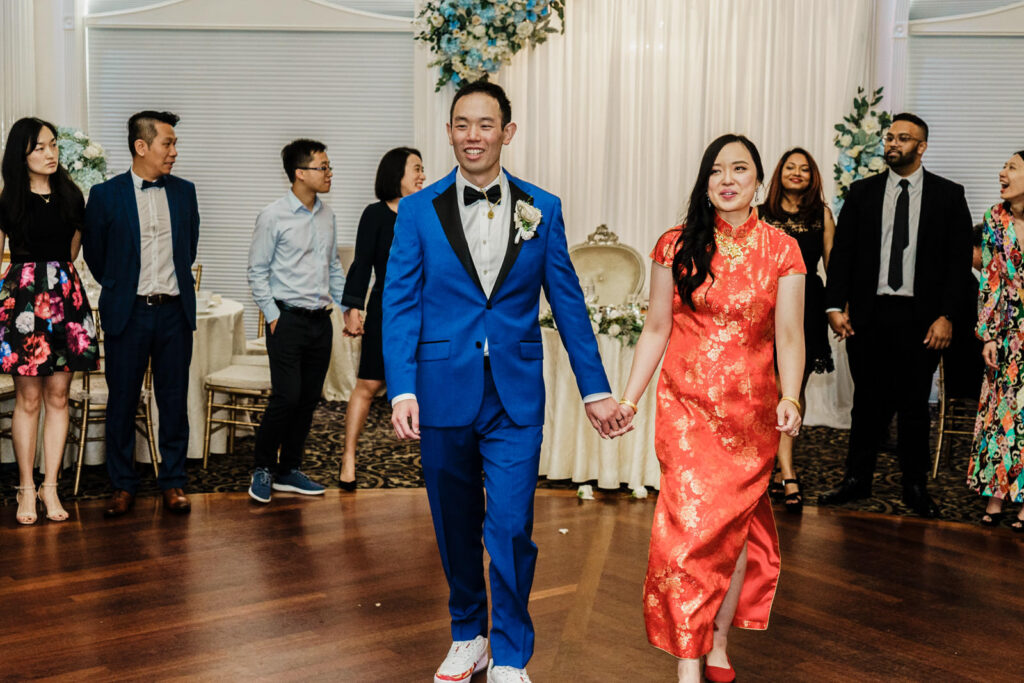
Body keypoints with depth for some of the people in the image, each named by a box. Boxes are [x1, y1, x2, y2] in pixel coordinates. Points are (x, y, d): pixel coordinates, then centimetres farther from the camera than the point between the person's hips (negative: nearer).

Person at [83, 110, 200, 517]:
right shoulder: (106, 195, -3)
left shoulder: (184, 192, 6)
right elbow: (94, 254, 8)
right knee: (122, 401, 5)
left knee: (174, 400, 6)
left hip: (174, 311, 2)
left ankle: (173, 482, 16)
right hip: (128, 312, -2)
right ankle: (123, 485, 16)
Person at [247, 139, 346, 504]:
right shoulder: (273, 217, -8)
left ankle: (289, 470, 20)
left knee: (309, 399, 8)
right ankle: (262, 469, 9)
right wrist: (273, 316, -8)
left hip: (321, 320, 6)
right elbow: (257, 272, -4)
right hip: (288, 319, -6)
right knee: (287, 397, -10)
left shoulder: (327, 215, 10)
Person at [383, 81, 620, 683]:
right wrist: (402, 390, -10)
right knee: (456, 529, 13)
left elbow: (568, 303, 7)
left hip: (516, 397, -1)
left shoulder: (542, 210, 4)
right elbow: (401, 305, -1)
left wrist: (595, 388, 5)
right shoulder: (418, 211, 2)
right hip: (444, 392, 1)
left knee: (511, 529, -5)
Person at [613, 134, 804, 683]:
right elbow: (656, 328, 5)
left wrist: (790, 397, -18)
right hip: (685, 407, 0)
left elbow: (789, 334, -3)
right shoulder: (675, 247, 2)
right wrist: (629, 398, 1)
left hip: (751, 410, 1)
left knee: (733, 521, 7)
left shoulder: (781, 250, 0)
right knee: (690, 521, -6)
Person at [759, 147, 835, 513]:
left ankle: (780, 462, 25)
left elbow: (833, 264, 6)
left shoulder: (822, 214, 8)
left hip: (807, 307, 1)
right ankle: (789, 477, -7)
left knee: (795, 390, 6)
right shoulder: (762, 215, 7)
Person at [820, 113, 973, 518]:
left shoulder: (948, 195, 3)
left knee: (915, 405, 7)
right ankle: (857, 480, 19)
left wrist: (946, 315, -9)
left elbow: (959, 259, -1)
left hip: (920, 318, -1)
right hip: (869, 314, 1)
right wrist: (836, 305, -5)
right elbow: (842, 252, 5)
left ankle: (915, 487, 18)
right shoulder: (862, 192, 7)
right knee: (867, 401, 8)